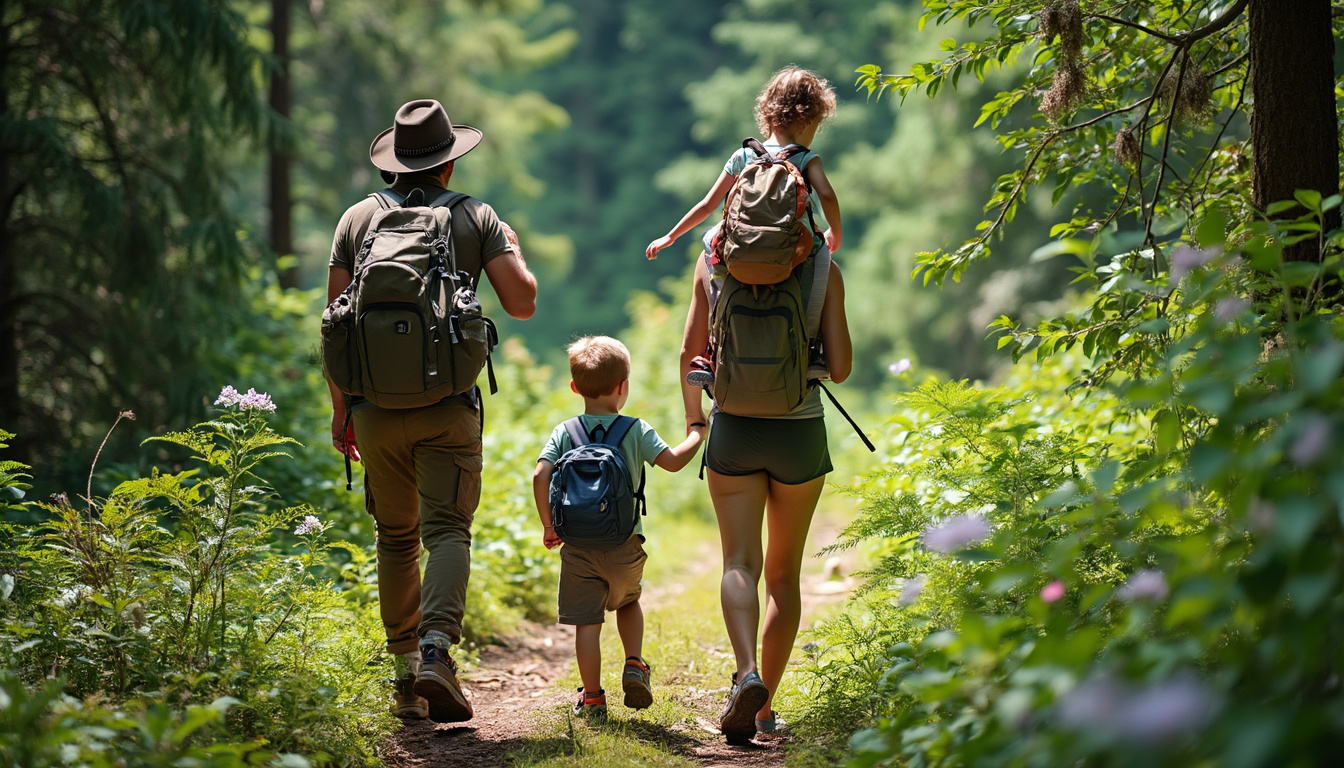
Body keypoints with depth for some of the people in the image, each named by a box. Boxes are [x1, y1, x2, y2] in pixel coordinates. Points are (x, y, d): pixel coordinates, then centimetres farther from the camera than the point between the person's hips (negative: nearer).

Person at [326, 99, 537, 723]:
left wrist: (340, 408, 12)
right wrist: (512, 251, 20)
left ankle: (405, 671, 16)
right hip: (448, 406, -2)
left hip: (375, 404, 2)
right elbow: (521, 302, -2)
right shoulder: (476, 218, 4)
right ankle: (436, 651, -26)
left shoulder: (358, 219, 9)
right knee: (447, 530, -4)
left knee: (397, 536, 15)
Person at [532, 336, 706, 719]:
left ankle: (592, 697, 8)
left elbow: (541, 475, -10)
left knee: (587, 622, 4)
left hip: (578, 546, 0)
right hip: (625, 544, 1)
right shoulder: (636, 430, -3)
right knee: (628, 601, 27)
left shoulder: (564, 433, 0)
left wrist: (548, 525, 0)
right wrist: (696, 434, 14)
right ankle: (635, 664, 12)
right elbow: (672, 461, -5)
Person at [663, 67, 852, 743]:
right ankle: (766, 705, 14)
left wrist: (693, 420, 16)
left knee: (741, 562, -1)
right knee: (785, 572, 13)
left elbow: (690, 353, 1)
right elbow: (840, 367, -6)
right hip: (800, 431, 0)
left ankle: (747, 674, -28)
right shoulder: (822, 269, -3)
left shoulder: (714, 261, 0)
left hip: (734, 427, 0)